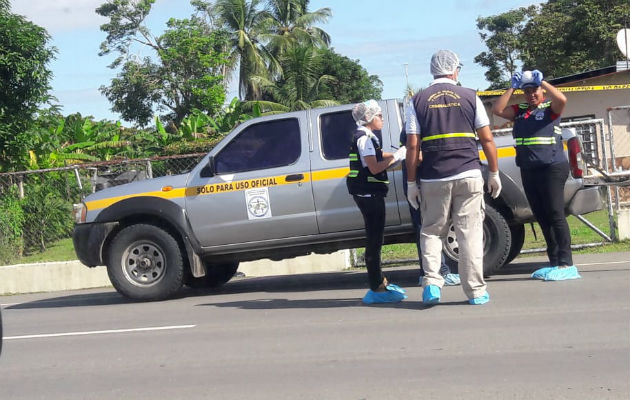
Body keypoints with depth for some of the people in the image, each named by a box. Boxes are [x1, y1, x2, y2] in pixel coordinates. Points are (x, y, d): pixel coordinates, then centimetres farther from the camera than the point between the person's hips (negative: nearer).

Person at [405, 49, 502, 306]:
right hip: (469, 176, 0)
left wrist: (411, 182, 4)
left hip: (433, 179, 0)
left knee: (431, 232, 13)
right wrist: (494, 173, 12)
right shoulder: (470, 97, 4)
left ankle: (432, 282, -1)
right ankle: (476, 291, 6)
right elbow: (487, 139, 3)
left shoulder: (417, 102, 3)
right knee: (470, 233, 4)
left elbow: (412, 146, -1)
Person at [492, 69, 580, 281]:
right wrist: (512, 88, 4)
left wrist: (542, 82, -9)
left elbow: (561, 99, -21)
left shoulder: (550, 108, 0)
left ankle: (566, 264, -11)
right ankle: (554, 262, 14)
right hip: (528, 170, 7)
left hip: (552, 168, -7)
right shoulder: (519, 110, 15)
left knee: (555, 215, -10)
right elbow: (497, 109, 4)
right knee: (542, 217, 8)